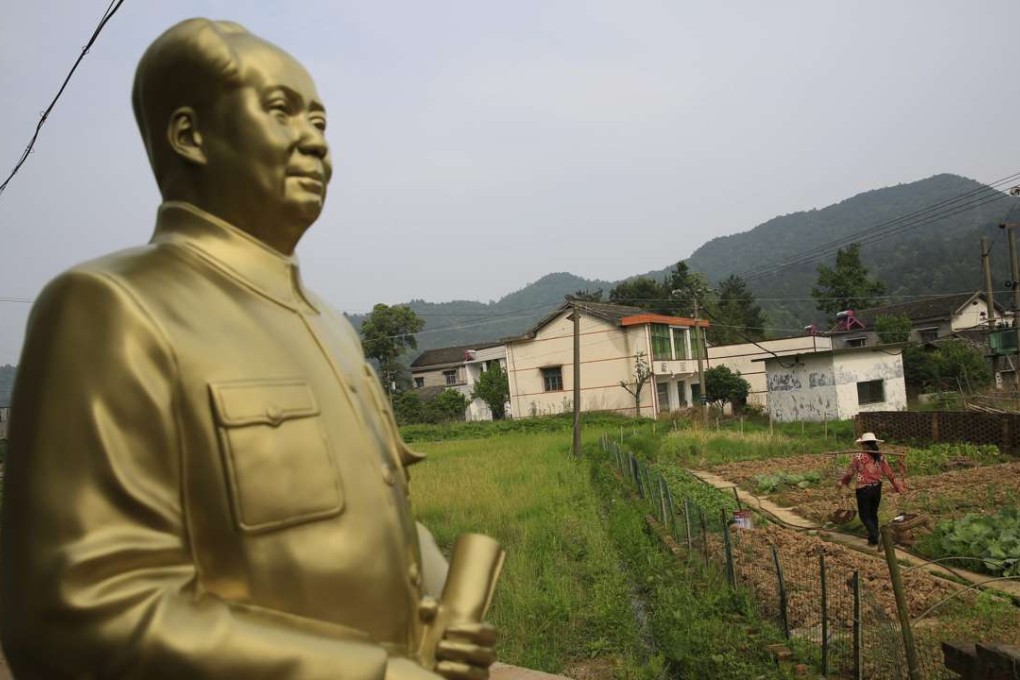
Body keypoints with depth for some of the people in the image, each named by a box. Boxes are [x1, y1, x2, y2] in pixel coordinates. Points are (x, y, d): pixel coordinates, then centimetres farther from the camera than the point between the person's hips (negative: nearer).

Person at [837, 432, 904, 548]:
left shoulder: (858, 456, -12)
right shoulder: (880, 457, -1)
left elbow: (850, 472, -5)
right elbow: (889, 472, 3)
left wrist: (841, 481, 11)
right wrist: (897, 485, 14)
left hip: (863, 489, -5)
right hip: (877, 488, 5)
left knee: (864, 515, 6)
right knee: (873, 513, 19)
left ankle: (874, 536, -11)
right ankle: (873, 537, 27)